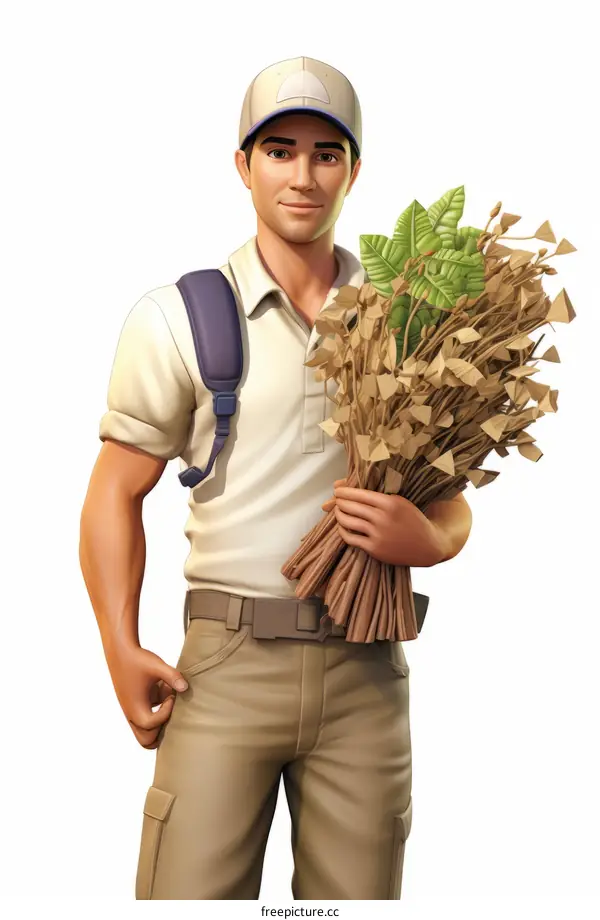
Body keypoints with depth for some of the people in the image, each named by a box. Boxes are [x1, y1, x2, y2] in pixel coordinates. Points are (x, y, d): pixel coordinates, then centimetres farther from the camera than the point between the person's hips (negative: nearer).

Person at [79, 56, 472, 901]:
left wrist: (426, 539, -11)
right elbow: (116, 494, 3)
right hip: (227, 665, -2)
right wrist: (122, 651, -7)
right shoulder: (179, 316, 0)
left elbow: (453, 505, 12)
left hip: (366, 671, 3)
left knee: (359, 892, 12)